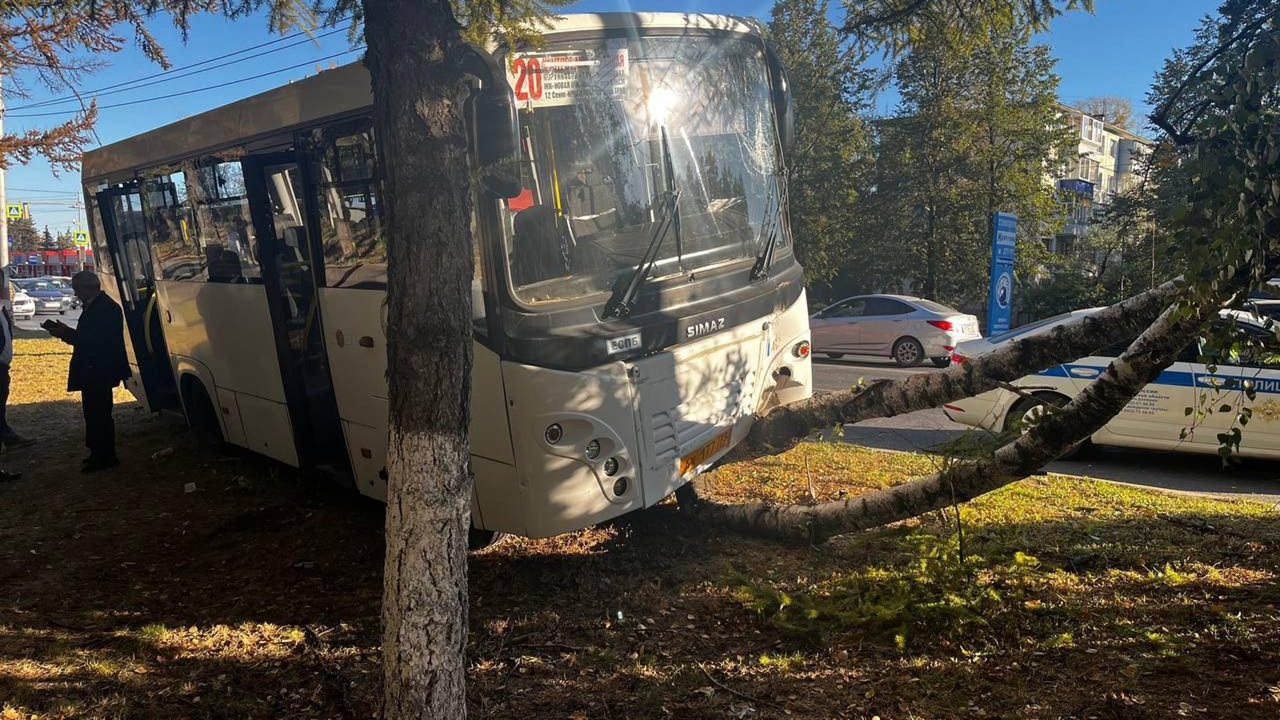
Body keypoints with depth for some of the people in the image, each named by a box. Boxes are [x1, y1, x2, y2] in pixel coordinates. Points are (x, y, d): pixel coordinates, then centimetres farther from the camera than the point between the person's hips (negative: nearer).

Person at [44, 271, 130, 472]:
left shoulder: (105, 308, -18)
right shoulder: (95, 306, 14)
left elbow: (94, 339, -22)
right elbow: (88, 336, 16)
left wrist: (66, 333, -16)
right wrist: (65, 332, 3)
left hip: (99, 372, -10)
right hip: (93, 371, 10)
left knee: (98, 414, -5)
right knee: (95, 413, 16)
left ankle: (105, 457, 3)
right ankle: (99, 453, 26)